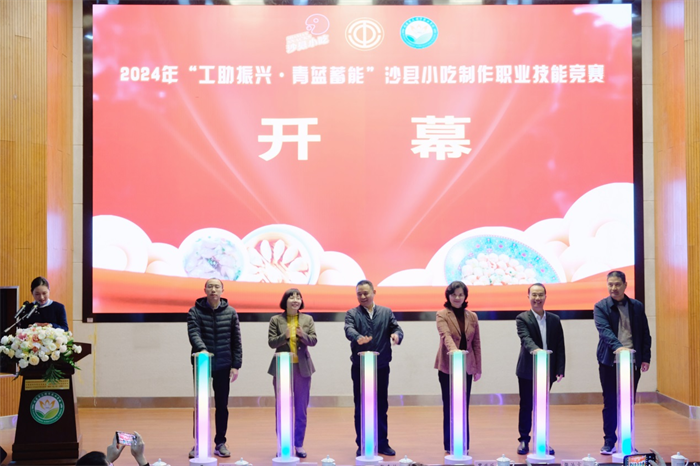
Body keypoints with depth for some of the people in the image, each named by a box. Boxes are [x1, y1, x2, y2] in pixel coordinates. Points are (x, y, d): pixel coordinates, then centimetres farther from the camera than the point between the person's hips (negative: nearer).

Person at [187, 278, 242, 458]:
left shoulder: (230, 312, 5)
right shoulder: (195, 311, -1)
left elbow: (236, 341, 5)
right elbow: (194, 334, -16)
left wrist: (236, 365, -1)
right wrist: (202, 350, -35)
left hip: (223, 365, 2)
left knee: (222, 405, 7)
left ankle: (220, 443, 16)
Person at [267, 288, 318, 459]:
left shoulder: (308, 319, 5)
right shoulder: (276, 320, 1)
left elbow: (313, 340, -2)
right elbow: (271, 342, -5)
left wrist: (303, 335, -22)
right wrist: (285, 336, -23)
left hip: (302, 368, 1)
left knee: (301, 408, 6)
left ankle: (299, 445, 15)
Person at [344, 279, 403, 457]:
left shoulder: (386, 312, 8)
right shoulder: (352, 314, 2)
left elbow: (397, 329, -2)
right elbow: (349, 330, -17)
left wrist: (396, 335, -27)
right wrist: (358, 338, -40)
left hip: (381, 367, 2)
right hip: (360, 367, -1)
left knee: (381, 406, 9)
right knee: (360, 407, 4)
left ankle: (382, 443, 18)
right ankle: (362, 444, 12)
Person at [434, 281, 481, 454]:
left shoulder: (472, 317, 8)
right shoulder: (441, 315, -5)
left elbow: (476, 343, 10)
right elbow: (446, 335, -23)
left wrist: (478, 368, 6)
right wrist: (453, 349, -42)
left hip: (466, 367, 3)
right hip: (448, 367, -3)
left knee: (464, 407, 5)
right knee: (449, 407, 2)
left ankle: (463, 445, 13)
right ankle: (450, 446, 9)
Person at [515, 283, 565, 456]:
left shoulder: (554, 320, 7)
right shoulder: (522, 319, -4)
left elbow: (560, 347, 6)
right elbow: (525, 338, -22)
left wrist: (560, 369, -2)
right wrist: (534, 349, -42)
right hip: (528, 371, -3)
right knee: (526, 406, 6)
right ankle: (524, 440, 15)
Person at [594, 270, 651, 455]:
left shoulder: (637, 307, 8)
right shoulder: (601, 307, -2)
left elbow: (645, 334, 9)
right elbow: (604, 330, -17)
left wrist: (646, 358, 1)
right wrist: (617, 346, -33)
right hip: (609, 362, -2)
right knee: (610, 404, 3)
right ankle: (609, 441, 11)